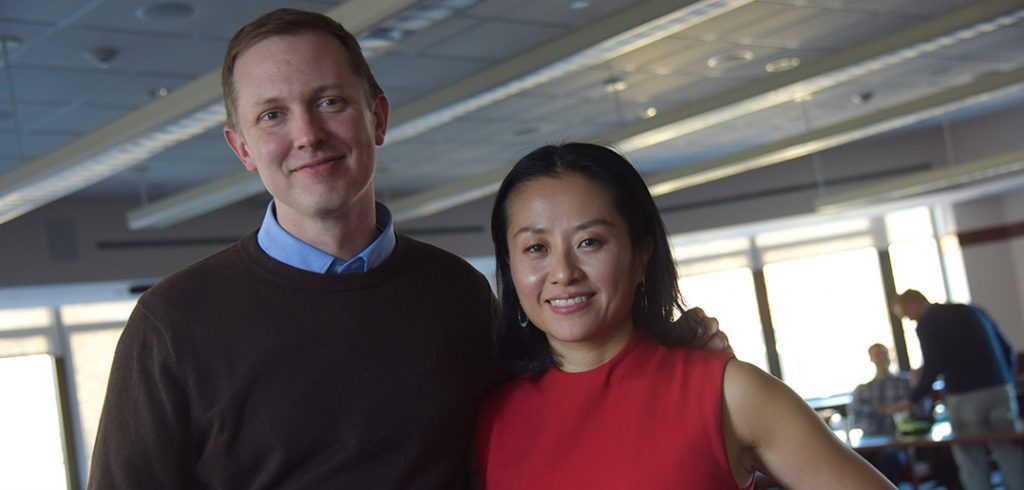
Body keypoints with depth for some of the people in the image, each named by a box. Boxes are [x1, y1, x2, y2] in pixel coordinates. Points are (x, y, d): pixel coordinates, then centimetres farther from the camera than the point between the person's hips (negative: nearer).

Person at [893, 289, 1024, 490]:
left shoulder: (926, 323, 2)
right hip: (1001, 390, 5)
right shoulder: (972, 311, 20)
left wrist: (912, 399, 0)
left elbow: (933, 366, -9)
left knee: (971, 461, 1)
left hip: (964, 396, -5)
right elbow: (1007, 351, 17)